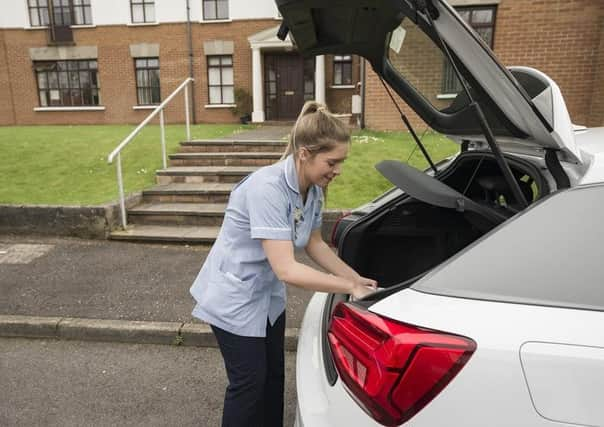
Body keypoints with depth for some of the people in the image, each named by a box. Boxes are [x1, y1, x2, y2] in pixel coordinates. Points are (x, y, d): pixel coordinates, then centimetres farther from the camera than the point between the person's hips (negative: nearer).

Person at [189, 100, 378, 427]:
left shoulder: (313, 188, -8)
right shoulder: (267, 188, -33)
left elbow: (314, 244, 4)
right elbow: (287, 269, -36)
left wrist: (357, 279, -5)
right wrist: (350, 287, -28)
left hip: (267, 293, 7)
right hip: (234, 298, -7)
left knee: (274, 374, 19)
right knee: (249, 382, 7)